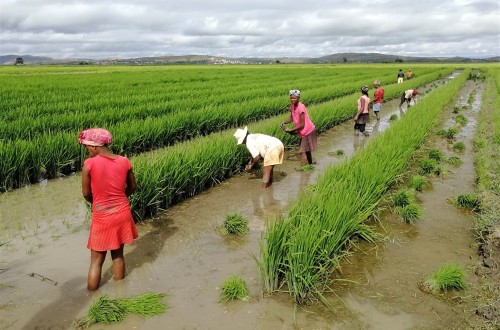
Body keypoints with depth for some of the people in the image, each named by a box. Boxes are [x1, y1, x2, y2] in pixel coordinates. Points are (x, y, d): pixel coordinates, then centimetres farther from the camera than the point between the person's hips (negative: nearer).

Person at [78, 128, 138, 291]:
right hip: (122, 213, 4)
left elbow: (86, 194, -6)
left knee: (96, 261, 12)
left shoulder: (89, 163, -15)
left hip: (102, 217, -3)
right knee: (118, 254, 21)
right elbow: (132, 187, 7)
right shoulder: (124, 161, -5)